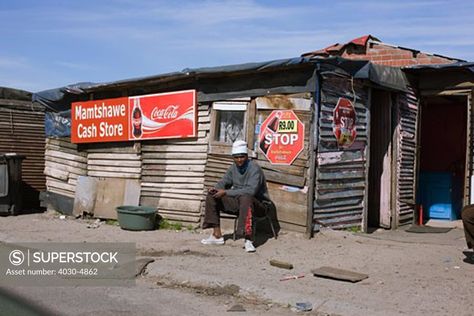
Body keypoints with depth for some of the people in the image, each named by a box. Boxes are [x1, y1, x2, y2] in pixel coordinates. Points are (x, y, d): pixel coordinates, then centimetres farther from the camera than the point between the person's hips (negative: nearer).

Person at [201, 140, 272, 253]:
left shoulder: (254, 168, -20)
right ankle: (217, 235, -3)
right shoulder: (233, 168, 3)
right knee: (212, 196, -2)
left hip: (259, 204, -7)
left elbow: (250, 190, -33)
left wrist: (226, 192, -31)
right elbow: (224, 182, 14)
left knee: (245, 198, -41)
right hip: (238, 201, 7)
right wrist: (215, 189, -12)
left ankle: (248, 239, -39)